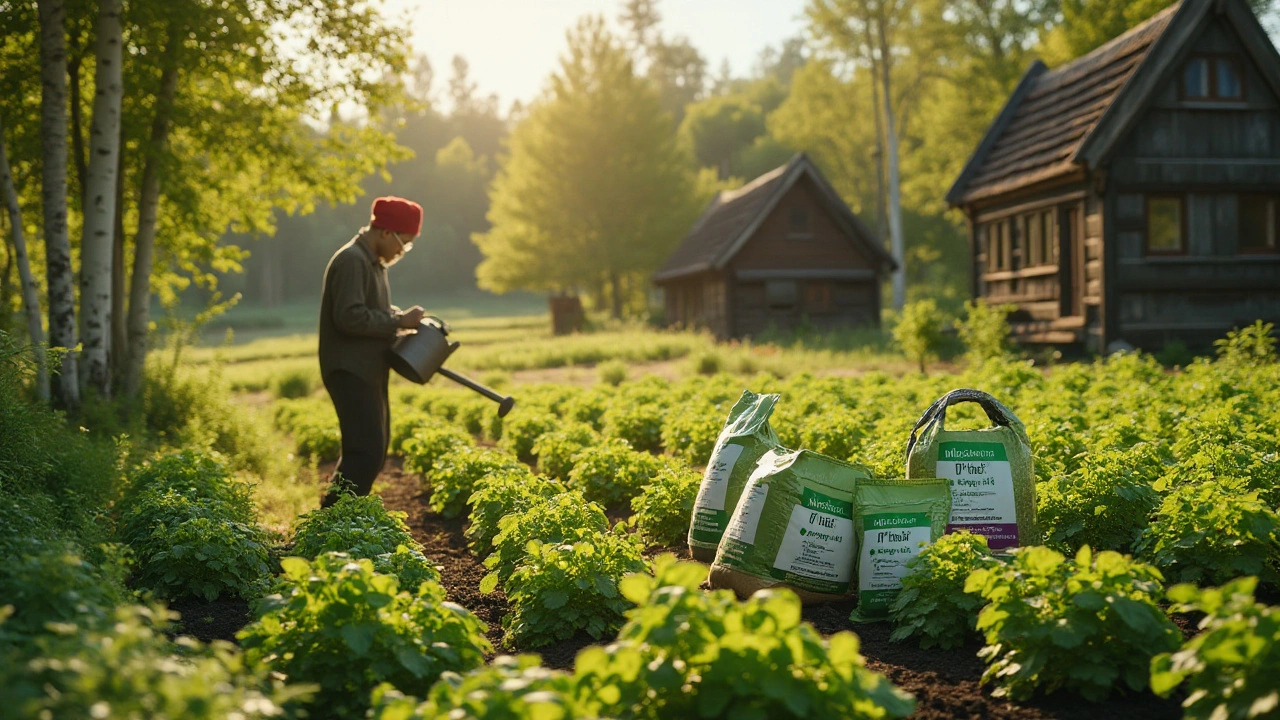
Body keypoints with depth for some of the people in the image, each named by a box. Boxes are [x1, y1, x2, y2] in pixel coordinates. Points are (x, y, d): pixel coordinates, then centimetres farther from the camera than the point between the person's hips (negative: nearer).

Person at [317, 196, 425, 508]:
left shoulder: (374, 262, 17)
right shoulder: (351, 261, -16)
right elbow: (349, 317, -27)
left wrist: (403, 316, 8)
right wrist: (398, 321, -19)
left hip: (369, 372, 11)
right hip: (349, 372, -11)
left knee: (375, 449, 17)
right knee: (367, 452, -17)